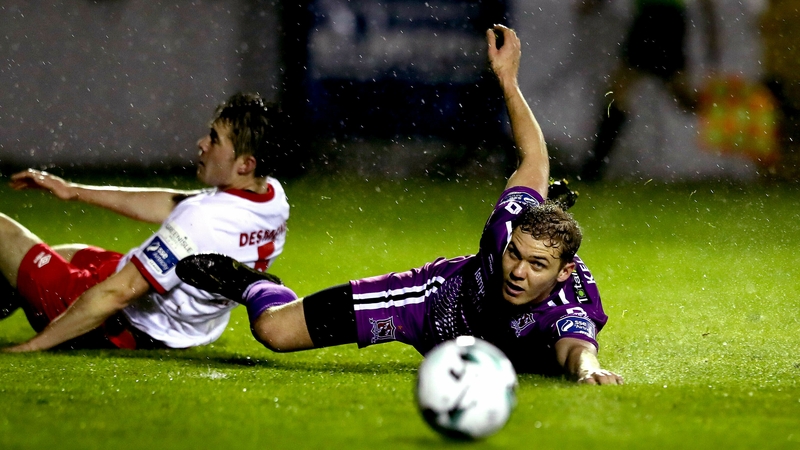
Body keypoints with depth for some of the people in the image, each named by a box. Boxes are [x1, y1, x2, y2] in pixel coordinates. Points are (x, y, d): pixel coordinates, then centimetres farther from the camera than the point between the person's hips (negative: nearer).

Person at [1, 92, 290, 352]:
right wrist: (73, 191, 10)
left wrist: (31, 346, -26)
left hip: (124, 331, -9)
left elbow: (119, 292, -32)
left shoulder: (202, 220, -36)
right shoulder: (273, 196, -9)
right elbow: (170, 205, 4)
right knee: (68, 253, 33)